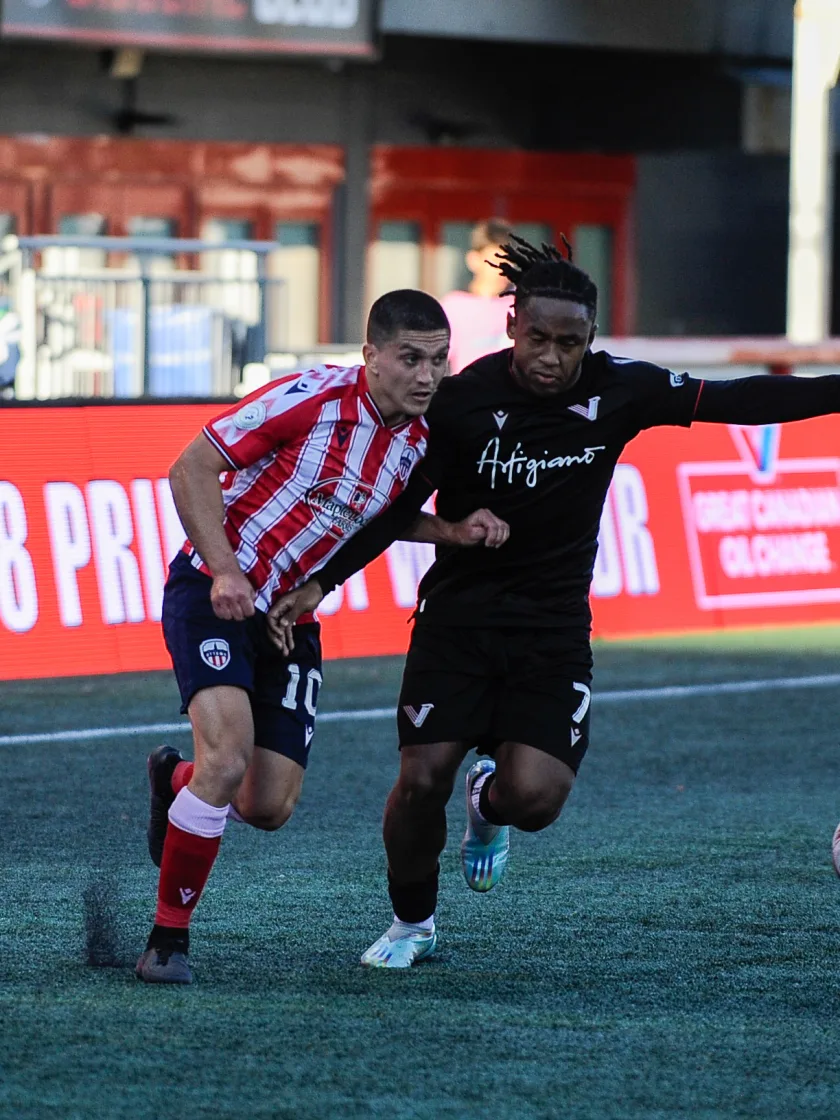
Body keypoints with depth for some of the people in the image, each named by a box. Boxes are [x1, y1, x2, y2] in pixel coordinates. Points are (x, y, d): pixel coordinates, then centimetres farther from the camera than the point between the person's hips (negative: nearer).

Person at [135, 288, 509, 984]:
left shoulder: (417, 439, 0)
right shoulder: (311, 399, -20)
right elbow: (192, 469, -17)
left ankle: (176, 781, 36)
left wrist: (456, 532, 1)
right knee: (228, 761, -25)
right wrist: (224, 572, -25)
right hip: (215, 593, -6)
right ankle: (168, 937, -9)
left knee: (270, 807, 1)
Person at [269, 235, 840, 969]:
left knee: (534, 796, -13)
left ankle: (489, 809, 27)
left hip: (554, 626, 1)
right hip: (460, 613, -1)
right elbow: (399, 507, -6)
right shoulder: (464, 399, -13)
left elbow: (738, 401, -4)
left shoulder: (618, 390, -8)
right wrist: (318, 584, -13)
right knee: (422, 778, -10)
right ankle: (412, 923, 18)